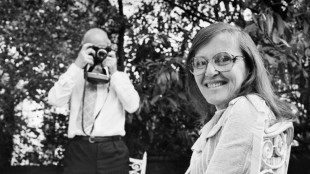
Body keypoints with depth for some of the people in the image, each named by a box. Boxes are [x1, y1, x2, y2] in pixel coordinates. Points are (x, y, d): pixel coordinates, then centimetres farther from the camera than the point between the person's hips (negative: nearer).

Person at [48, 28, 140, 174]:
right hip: (78, 150, 0)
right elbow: (55, 100, -7)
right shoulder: (74, 76, 11)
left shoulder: (120, 78, 11)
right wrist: (77, 66, -12)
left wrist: (114, 73, -10)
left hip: (112, 151, 1)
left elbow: (133, 106, -5)